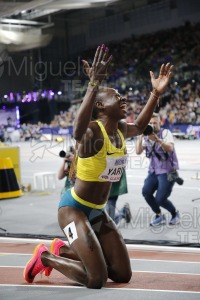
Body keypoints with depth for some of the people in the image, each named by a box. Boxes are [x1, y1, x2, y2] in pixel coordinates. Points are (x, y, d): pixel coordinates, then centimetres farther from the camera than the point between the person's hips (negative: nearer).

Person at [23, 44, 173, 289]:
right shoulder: (92, 130, -21)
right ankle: (45, 257, 7)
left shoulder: (120, 130, 3)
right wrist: (94, 84, -53)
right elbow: (78, 132, -48)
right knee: (96, 280, -17)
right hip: (74, 209, -8)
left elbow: (139, 126, 28)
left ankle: (64, 250, 25)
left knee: (123, 275, 8)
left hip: (98, 212, 8)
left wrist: (156, 93, 19)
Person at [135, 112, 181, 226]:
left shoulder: (166, 133, -10)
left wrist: (157, 140, -41)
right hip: (154, 171, 5)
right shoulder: (146, 136, 5)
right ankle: (160, 216, 3)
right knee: (146, 192, -17)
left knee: (160, 199, -13)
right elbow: (138, 151, -6)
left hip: (168, 172, -5)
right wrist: (140, 137, -18)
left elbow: (170, 148, -26)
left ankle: (175, 213, 17)